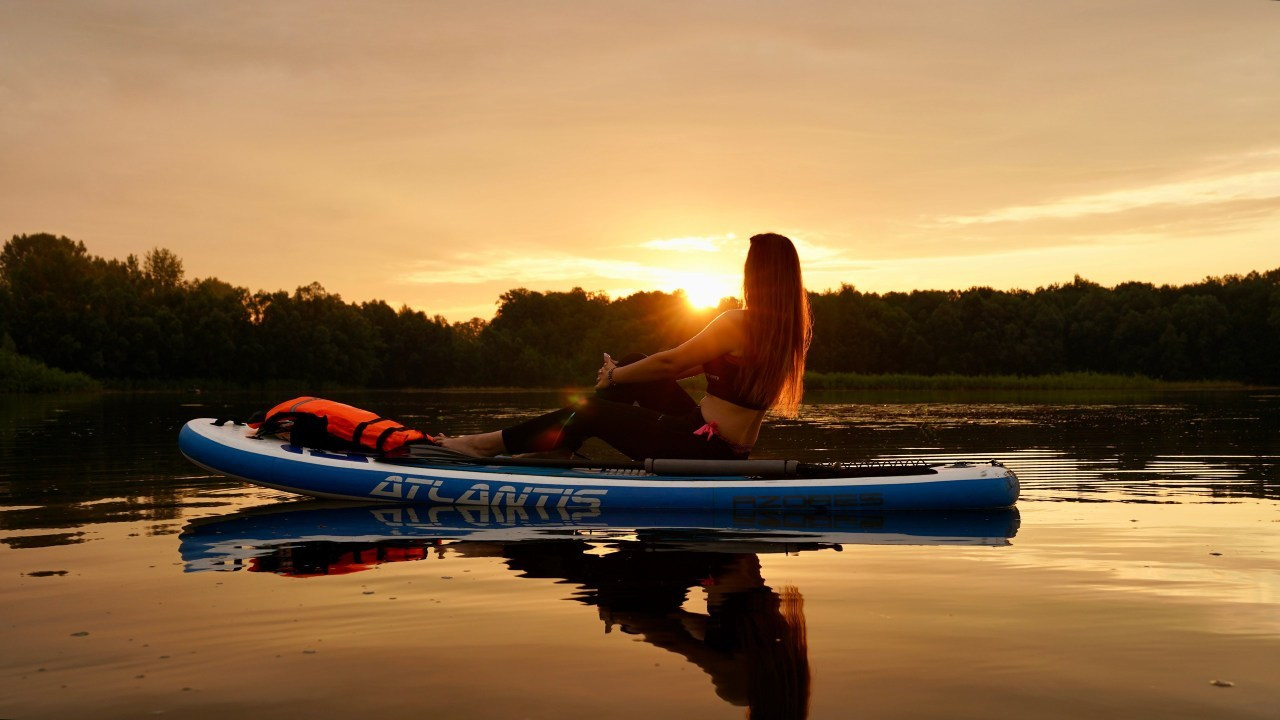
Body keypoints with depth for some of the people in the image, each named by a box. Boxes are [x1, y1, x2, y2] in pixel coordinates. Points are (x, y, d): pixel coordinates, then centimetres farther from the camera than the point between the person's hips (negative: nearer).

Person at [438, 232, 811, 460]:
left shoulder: (737, 323, -19)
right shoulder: (790, 327, 7)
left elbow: (670, 362, -10)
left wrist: (615, 376, 7)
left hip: (700, 446, -8)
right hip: (731, 452, 8)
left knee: (592, 410, 3)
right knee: (635, 364, 16)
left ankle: (494, 442, 15)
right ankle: (559, 446, 20)